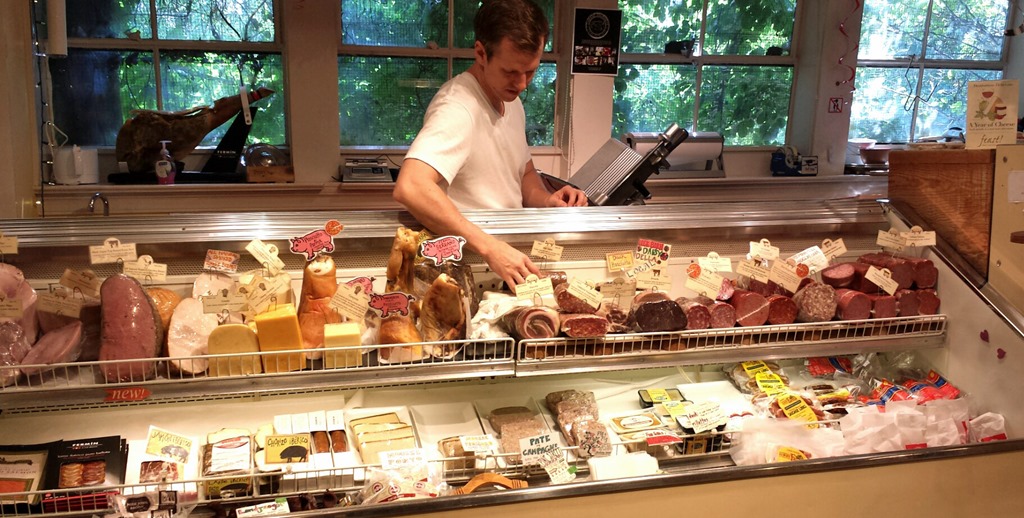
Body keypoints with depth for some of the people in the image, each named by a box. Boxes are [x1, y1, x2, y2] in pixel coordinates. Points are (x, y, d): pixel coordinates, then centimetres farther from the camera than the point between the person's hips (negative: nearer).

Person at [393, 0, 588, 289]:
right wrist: (490, 248, -38)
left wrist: (548, 200, -2)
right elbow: (409, 188, -35)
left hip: (508, 252, 8)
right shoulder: (457, 108, -20)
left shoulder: (510, 100, 8)